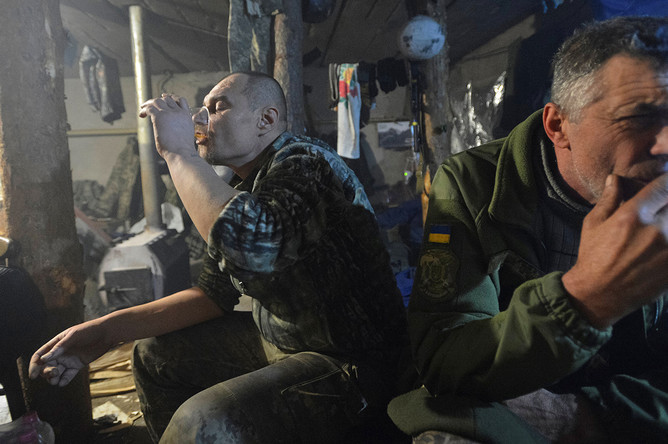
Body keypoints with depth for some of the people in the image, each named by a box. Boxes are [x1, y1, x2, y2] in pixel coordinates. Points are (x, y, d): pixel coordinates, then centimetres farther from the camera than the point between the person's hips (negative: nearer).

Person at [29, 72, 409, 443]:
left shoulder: (306, 163, -19)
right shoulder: (243, 187, 9)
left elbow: (248, 243, -40)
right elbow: (214, 294, 11)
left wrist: (177, 150, -24)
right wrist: (108, 330, 3)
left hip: (348, 362, -9)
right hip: (277, 341, 9)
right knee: (155, 355, 17)